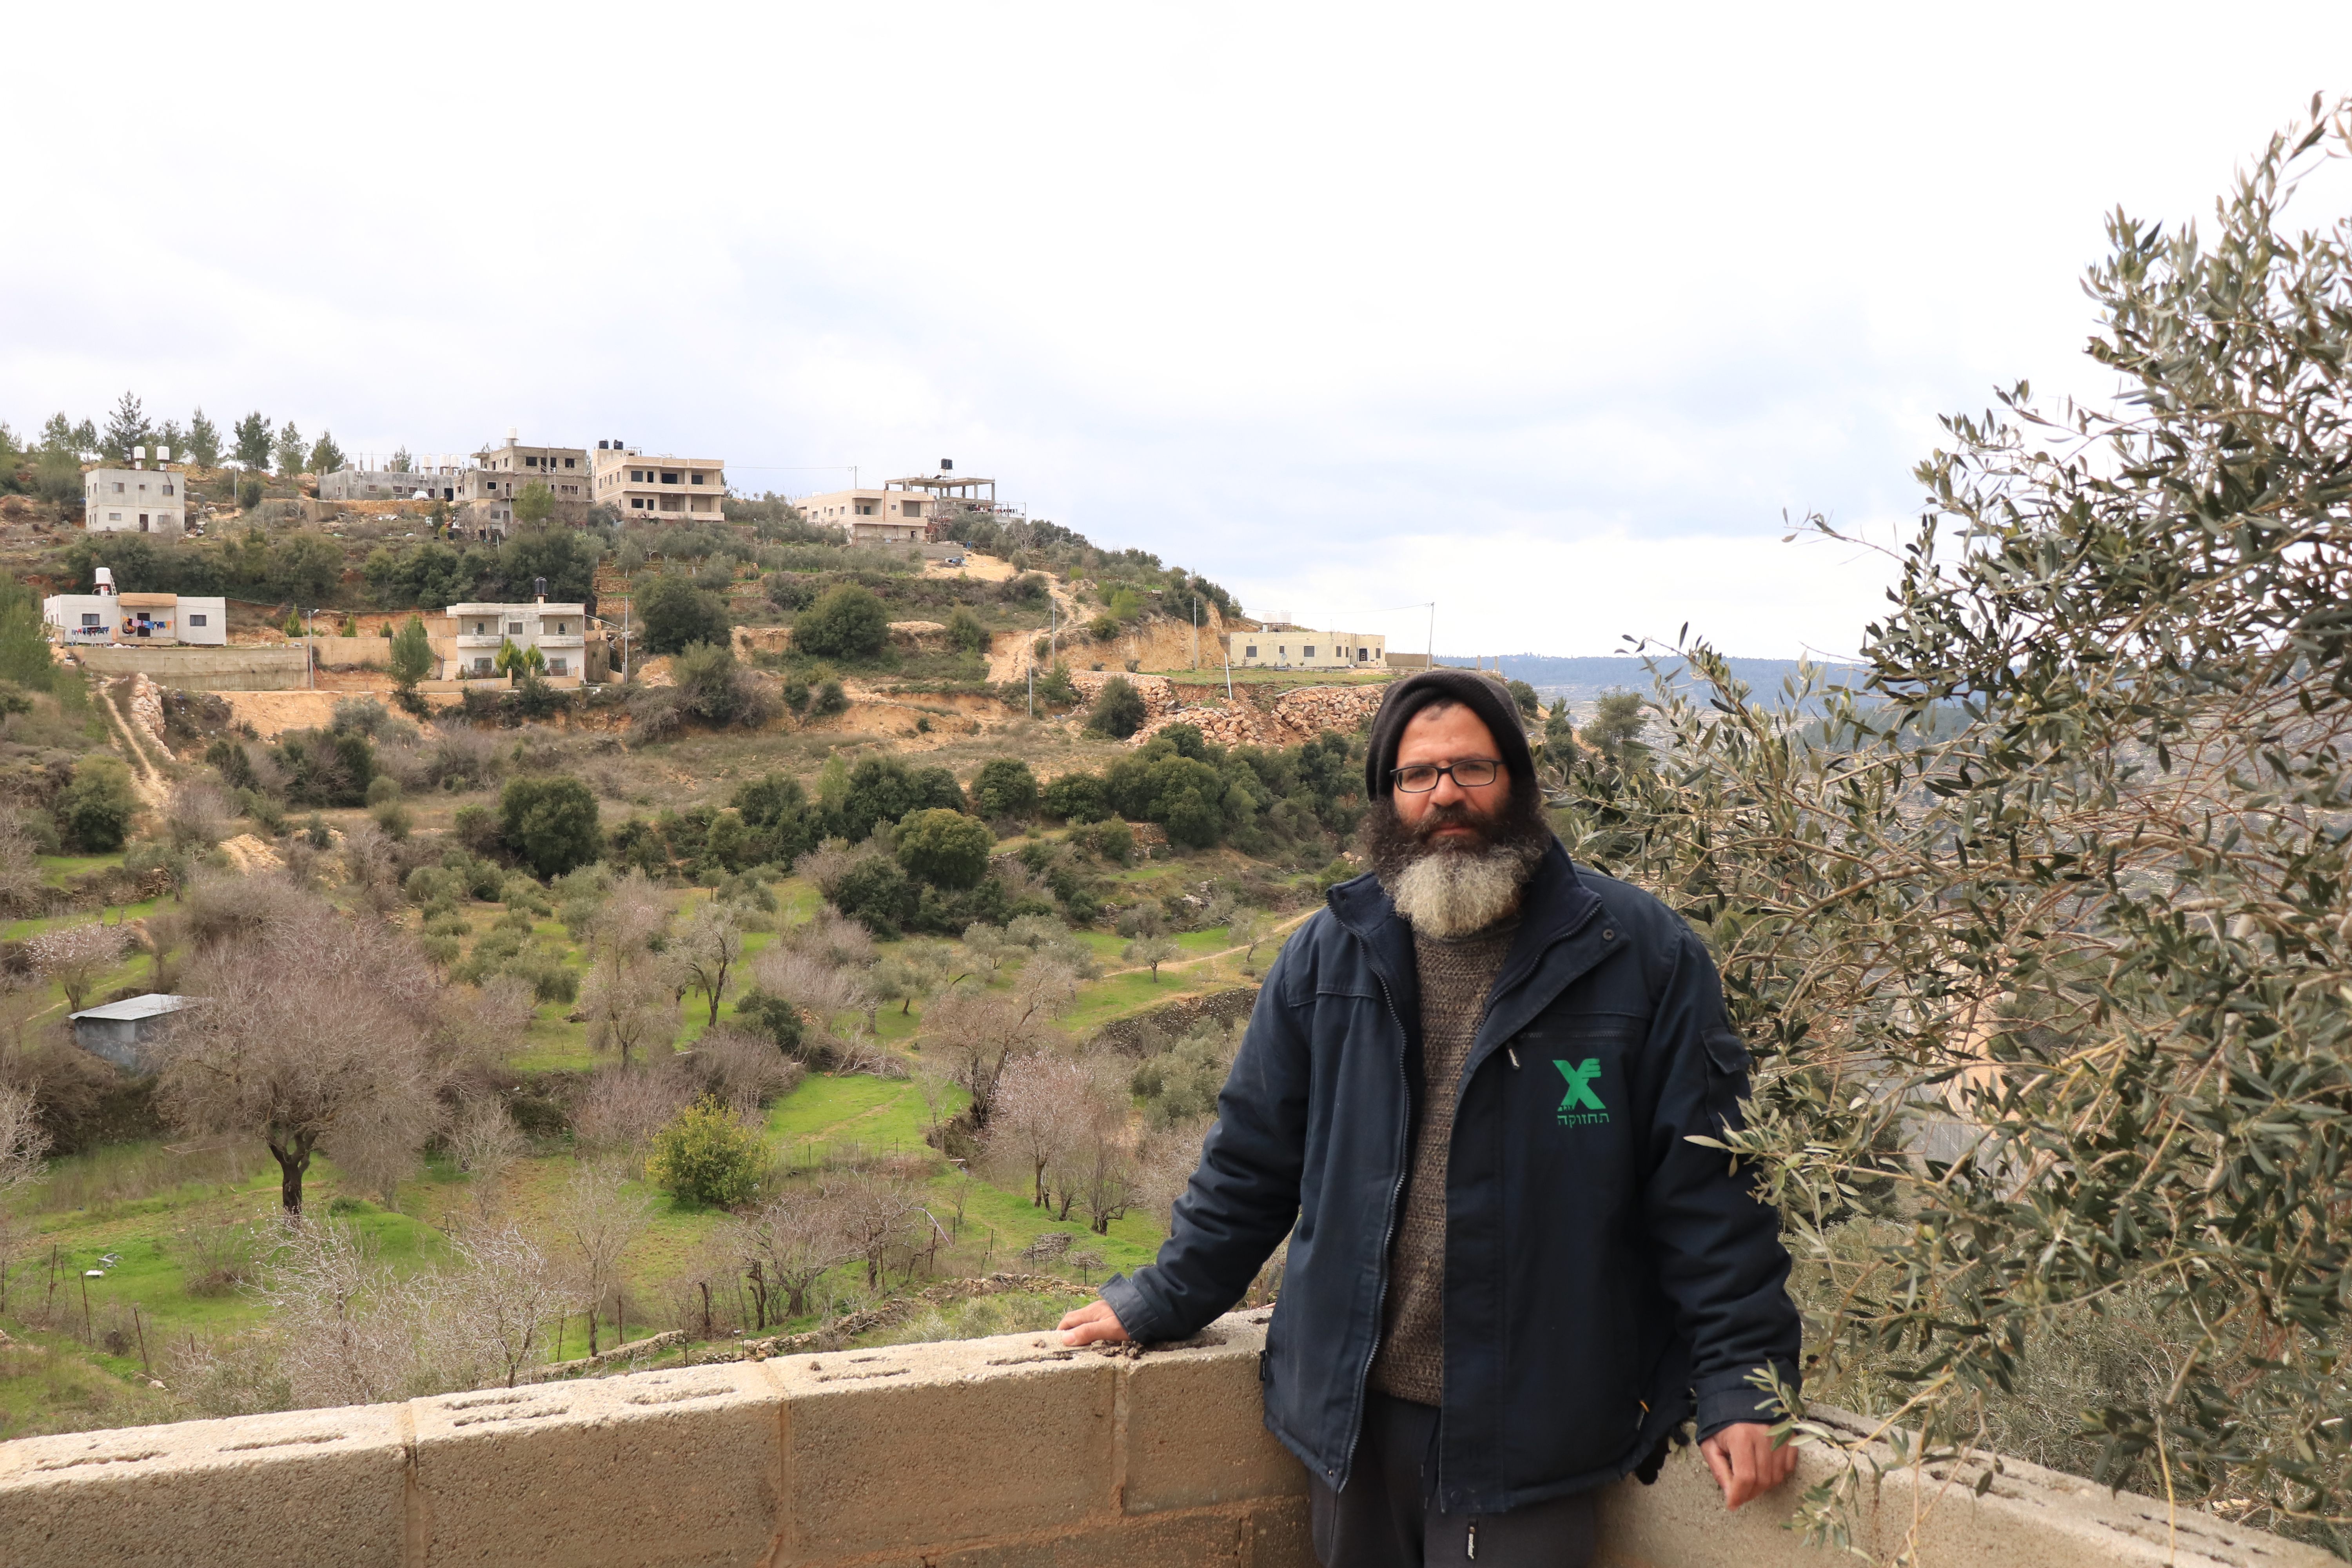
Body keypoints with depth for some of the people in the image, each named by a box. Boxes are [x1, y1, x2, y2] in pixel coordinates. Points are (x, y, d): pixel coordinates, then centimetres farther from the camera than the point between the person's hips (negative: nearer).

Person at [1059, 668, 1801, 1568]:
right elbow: (1253, 1158, 12)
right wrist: (1162, 1302, 11)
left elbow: (1709, 1188, -6)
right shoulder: (1328, 956, 4)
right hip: (1351, 1415, 3)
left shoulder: (1642, 954, -5)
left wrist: (1741, 1385, -9)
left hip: (1530, 1443, -3)